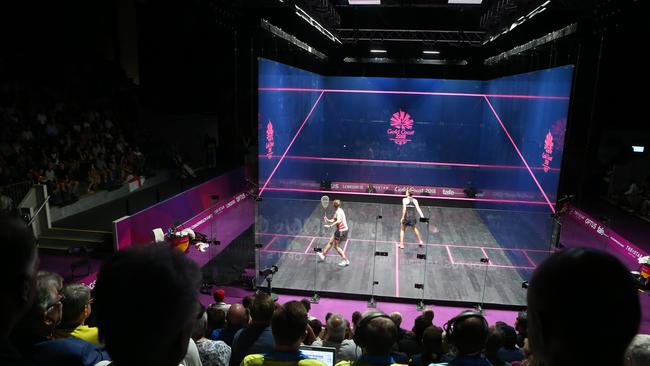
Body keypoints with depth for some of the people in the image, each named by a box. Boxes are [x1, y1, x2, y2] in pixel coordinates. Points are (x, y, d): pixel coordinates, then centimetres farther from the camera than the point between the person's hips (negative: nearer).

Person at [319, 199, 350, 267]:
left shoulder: (338, 212, -20)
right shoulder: (339, 211, 10)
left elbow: (338, 221, -36)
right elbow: (334, 220, 18)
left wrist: (330, 226, -36)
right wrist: (328, 220, 2)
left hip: (342, 231, -10)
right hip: (341, 230, 10)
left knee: (336, 246, -1)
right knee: (330, 242, 20)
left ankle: (346, 261, 2)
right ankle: (323, 255, 34)